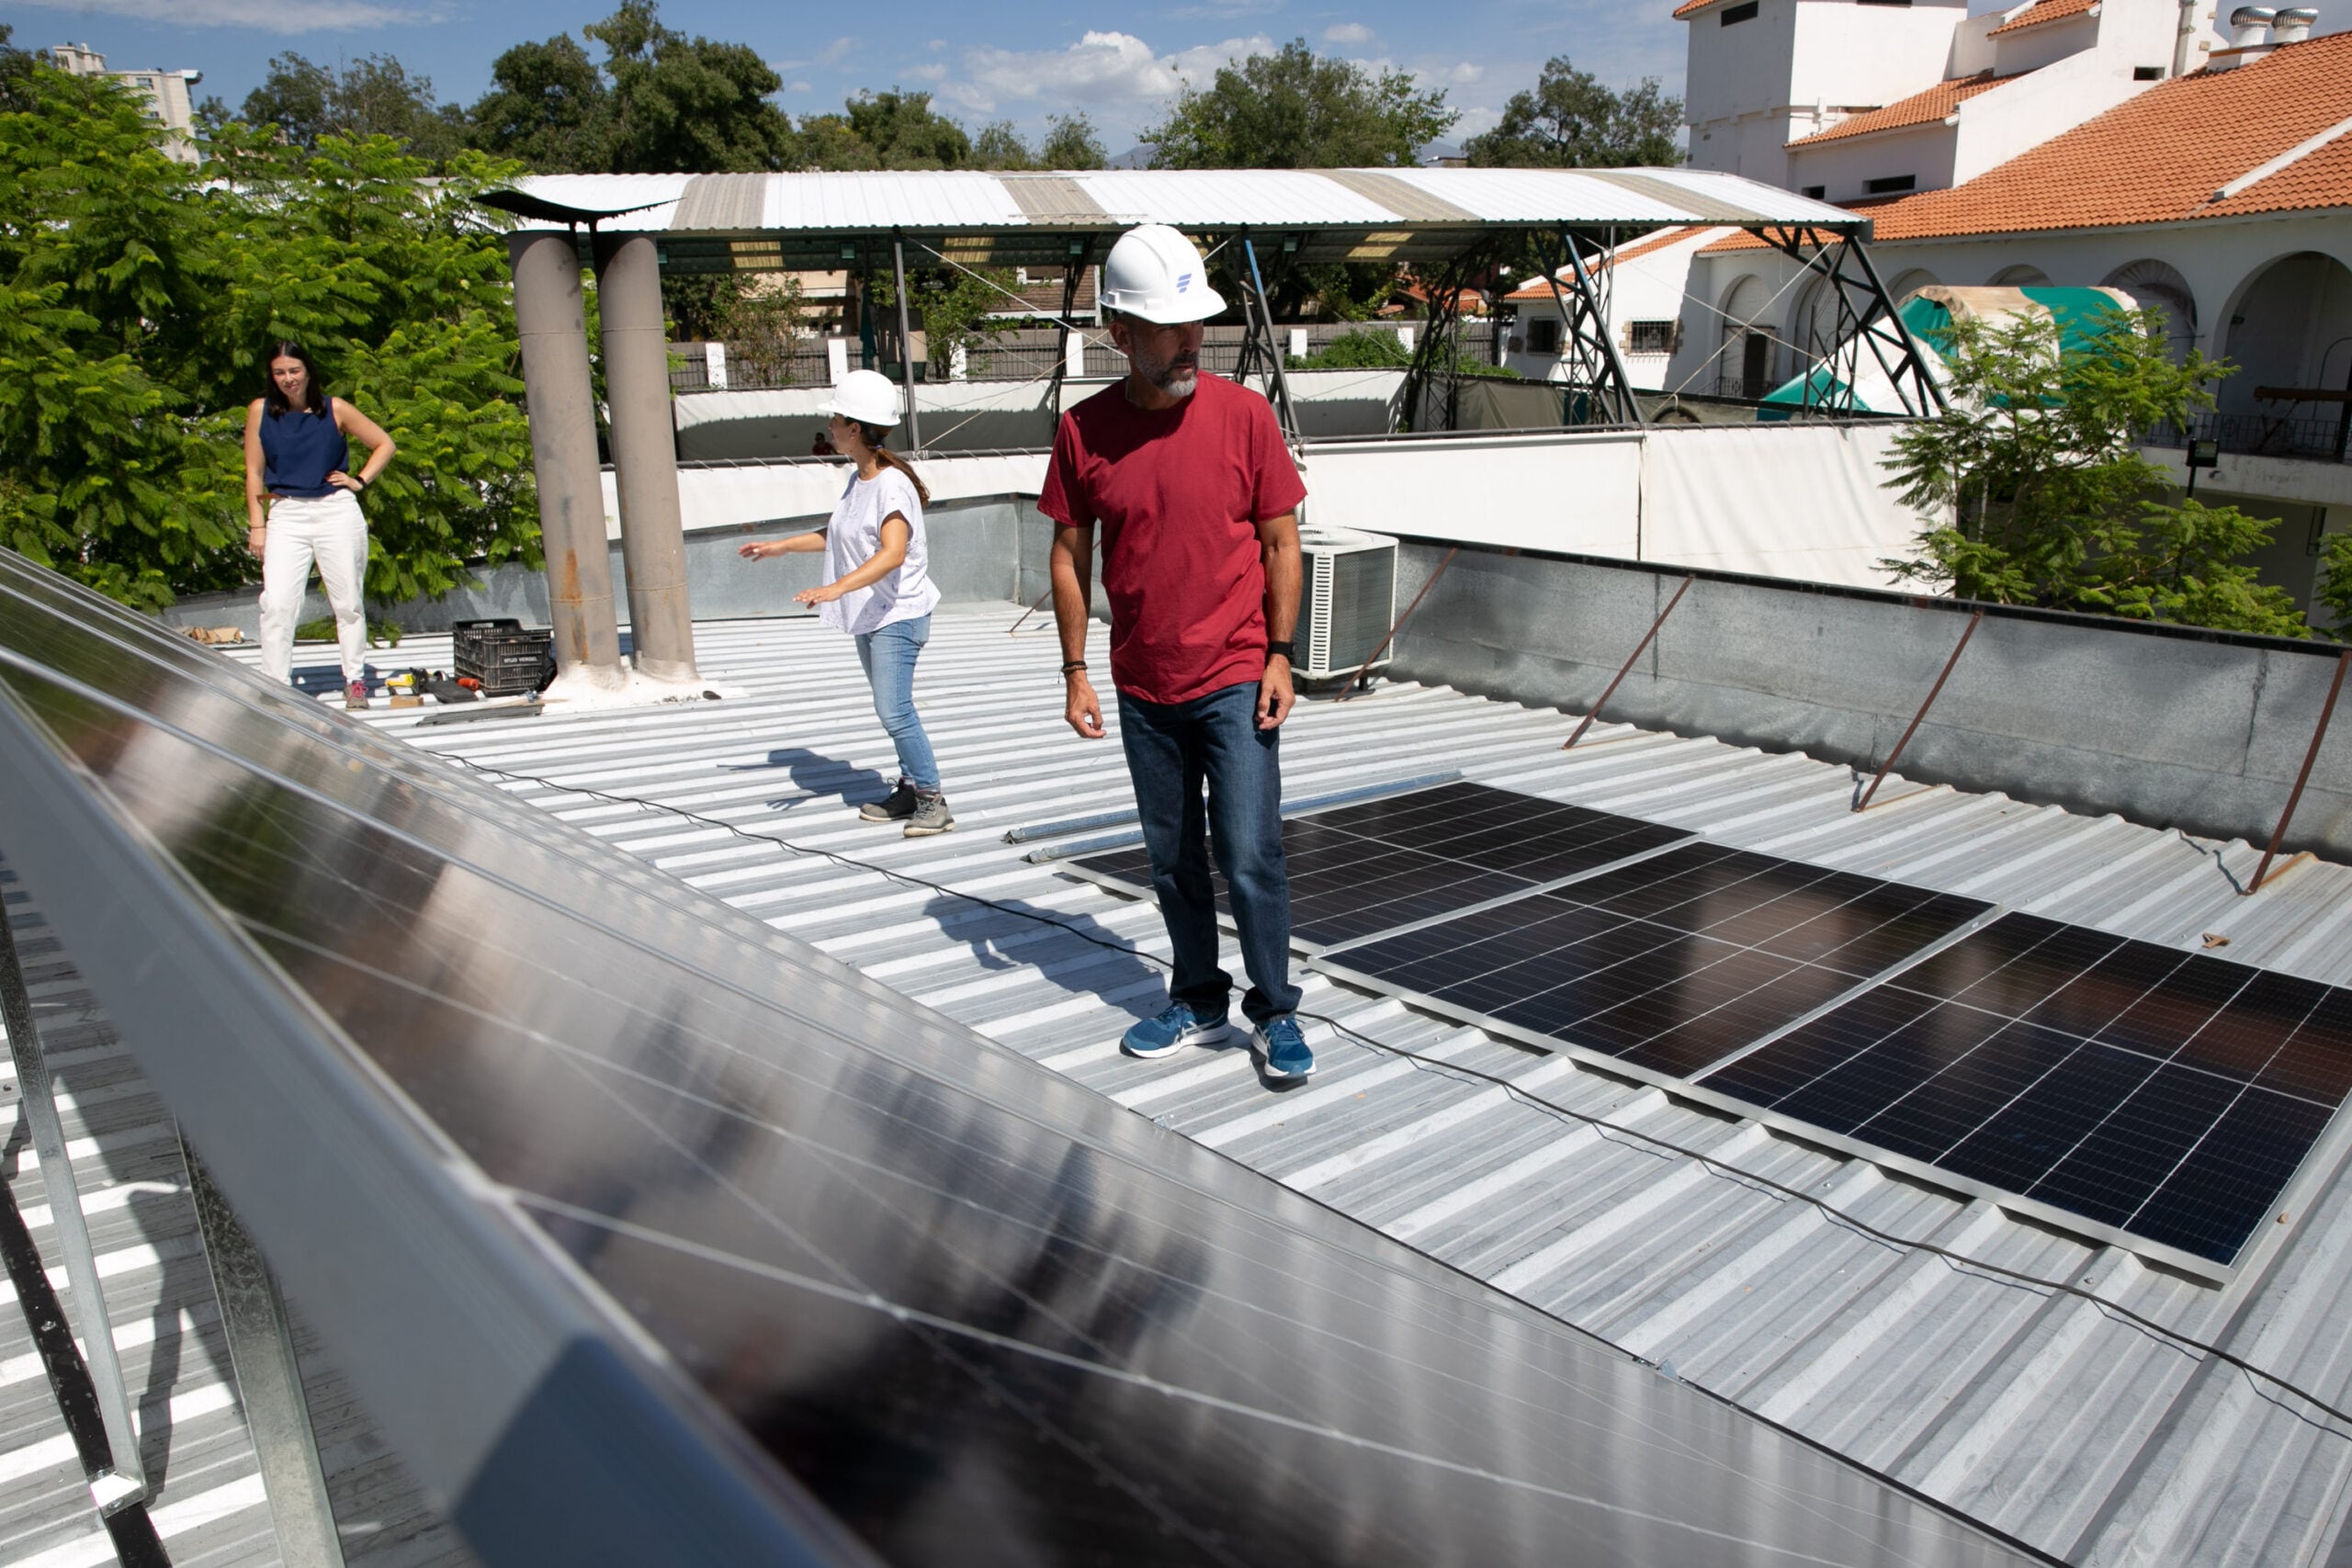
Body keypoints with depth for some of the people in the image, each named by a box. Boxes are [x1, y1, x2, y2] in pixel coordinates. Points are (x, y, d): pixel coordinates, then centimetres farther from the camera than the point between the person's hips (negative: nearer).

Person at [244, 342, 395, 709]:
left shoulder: (335, 409, 3)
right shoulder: (260, 411, 5)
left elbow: (384, 444, 12)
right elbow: (254, 472, 7)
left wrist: (360, 481, 0)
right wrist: (256, 525, 3)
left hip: (338, 512, 0)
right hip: (285, 516, 1)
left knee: (349, 602, 4)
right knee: (277, 603, -11)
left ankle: (355, 681, 15)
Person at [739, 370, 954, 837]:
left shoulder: (892, 485, -18)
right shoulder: (858, 481, 12)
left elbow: (892, 554, -33)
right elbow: (837, 535, 30)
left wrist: (836, 588, -43)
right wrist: (779, 546, 30)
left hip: (899, 615, -10)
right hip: (868, 616, 10)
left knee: (894, 711, -15)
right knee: (891, 710, 13)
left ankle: (933, 801, -9)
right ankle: (909, 791, 22)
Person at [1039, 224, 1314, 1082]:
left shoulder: (1243, 413, -6)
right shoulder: (1084, 429, -2)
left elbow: (1280, 542, -1)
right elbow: (1070, 554, 5)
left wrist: (1279, 656, -5)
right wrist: (1075, 671, 3)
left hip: (1234, 681, -3)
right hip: (1142, 689, 3)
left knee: (1250, 857, -2)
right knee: (1172, 859, 13)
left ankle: (1275, 1015, 15)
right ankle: (1198, 1002, 30)